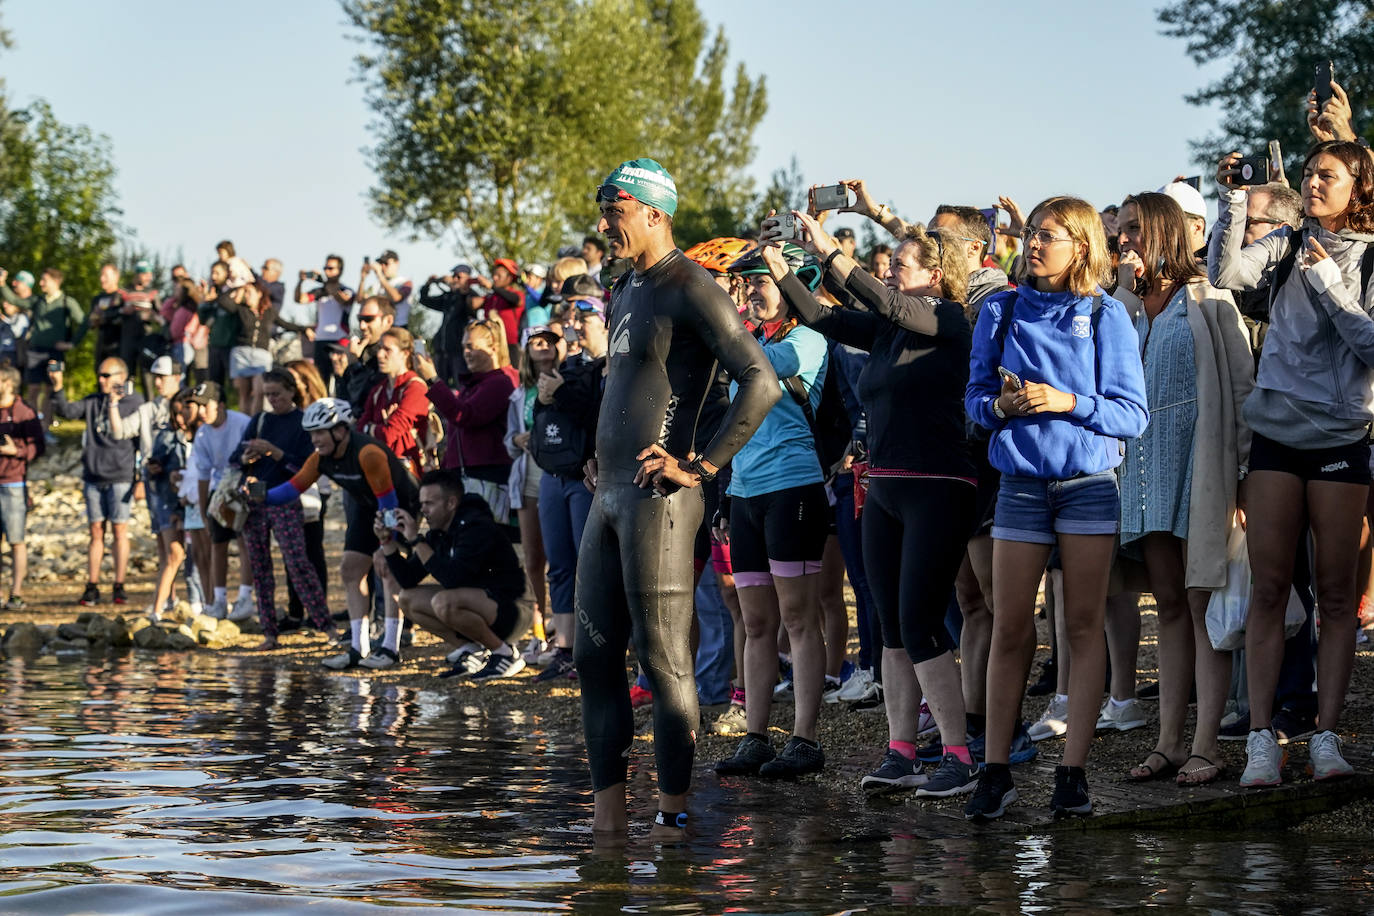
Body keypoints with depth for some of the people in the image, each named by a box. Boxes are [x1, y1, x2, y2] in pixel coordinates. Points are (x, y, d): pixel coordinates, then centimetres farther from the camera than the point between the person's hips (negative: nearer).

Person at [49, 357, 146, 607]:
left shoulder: (134, 403, 1)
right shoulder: (92, 402, 10)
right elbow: (66, 411, -2)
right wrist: (58, 388, -13)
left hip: (120, 477, -3)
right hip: (93, 478, 3)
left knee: (120, 530, -2)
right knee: (96, 532, 4)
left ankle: (119, 587, 3)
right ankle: (92, 587, 7)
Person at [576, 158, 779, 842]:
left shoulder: (690, 289, -10)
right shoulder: (625, 292, 19)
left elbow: (761, 383, -19)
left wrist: (700, 467, -18)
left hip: (656, 496, -10)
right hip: (610, 495, 10)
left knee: (662, 658, -7)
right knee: (594, 656, 8)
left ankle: (674, 815, -3)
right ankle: (608, 816, 13)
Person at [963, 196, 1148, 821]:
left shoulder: (1105, 316, 0)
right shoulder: (1001, 312, 8)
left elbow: (1133, 413, -3)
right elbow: (975, 396, 11)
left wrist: (1069, 403, -17)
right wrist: (1000, 406, -11)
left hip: (1089, 481, -2)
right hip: (1021, 482, 2)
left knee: (1084, 625, 0)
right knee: (1010, 629, 0)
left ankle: (1073, 771, 3)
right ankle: (995, 772, 5)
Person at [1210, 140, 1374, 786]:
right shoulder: (1288, 247, 9)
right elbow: (1226, 273, -6)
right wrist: (1233, 201, -14)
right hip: (1276, 435, 2)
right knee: (1268, 588, -1)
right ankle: (1261, 738, -1)